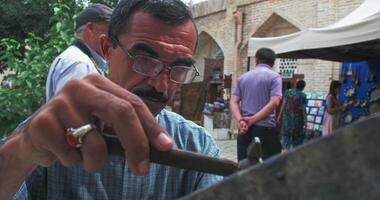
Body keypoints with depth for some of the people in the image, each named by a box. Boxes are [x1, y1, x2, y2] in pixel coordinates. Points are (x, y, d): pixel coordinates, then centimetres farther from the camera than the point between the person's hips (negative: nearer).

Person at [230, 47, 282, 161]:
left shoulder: (243, 77, 12)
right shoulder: (274, 77, -1)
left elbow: (233, 102, 2)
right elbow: (274, 102, -14)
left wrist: (241, 120, -11)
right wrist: (253, 119, -13)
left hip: (245, 128, 4)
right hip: (266, 128, -4)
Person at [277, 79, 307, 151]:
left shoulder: (288, 92, -1)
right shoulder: (303, 95, -8)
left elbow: (283, 104, -3)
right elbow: (303, 109, -9)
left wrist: (280, 115, 3)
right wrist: (305, 120, -2)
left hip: (287, 117, 2)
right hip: (297, 118, -2)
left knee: (285, 134, 11)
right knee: (297, 136, 13)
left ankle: (285, 149, 4)